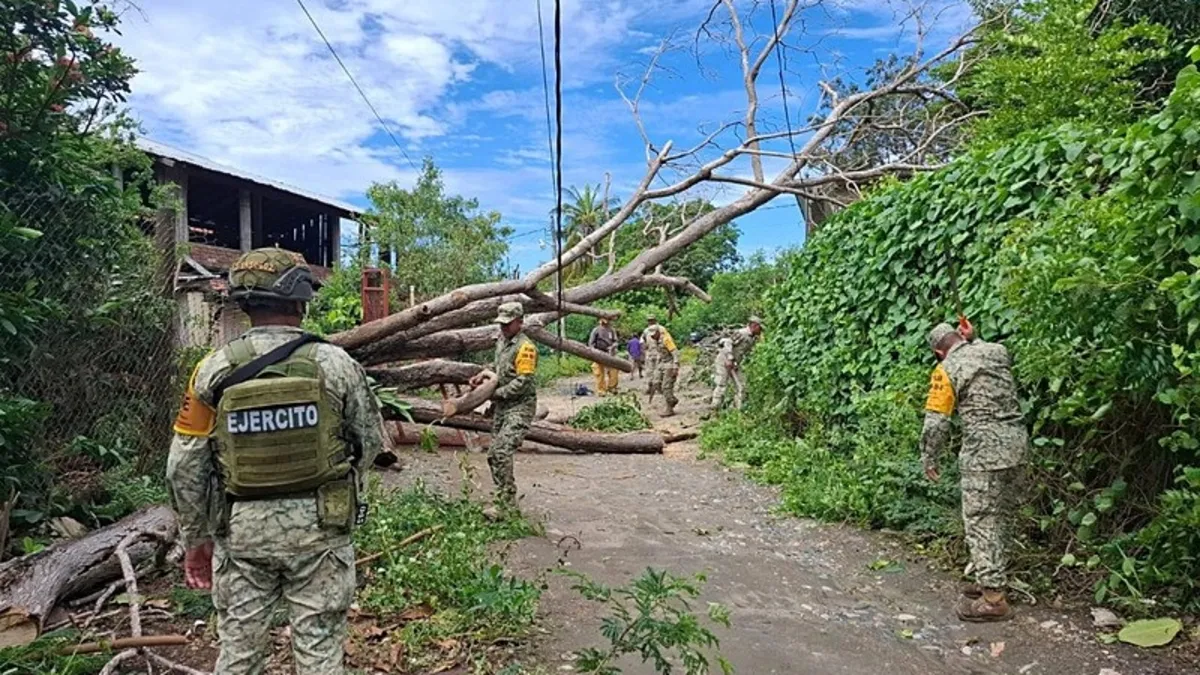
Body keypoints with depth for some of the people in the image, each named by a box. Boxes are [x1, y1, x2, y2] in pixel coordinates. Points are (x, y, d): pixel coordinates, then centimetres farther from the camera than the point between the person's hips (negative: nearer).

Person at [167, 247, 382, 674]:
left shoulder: (213, 371, -6)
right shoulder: (336, 364, -11)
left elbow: (184, 467, -1)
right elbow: (370, 442, 1)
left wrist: (196, 538, 12)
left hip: (241, 527, 2)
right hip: (318, 526, -2)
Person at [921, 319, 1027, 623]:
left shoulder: (946, 370, -8)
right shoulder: (997, 351, 8)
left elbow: (935, 422, -9)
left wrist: (929, 458, 2)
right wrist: (973, 339, 24)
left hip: (985, 449, -8)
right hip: (1015, 441, 8)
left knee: (980, 521, -2)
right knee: (1000, 517, 17)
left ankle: (994, 599, -1)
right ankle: (994, 580, 29)